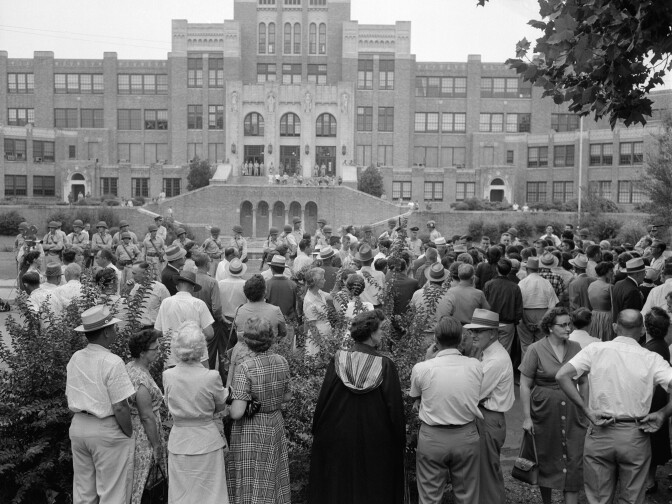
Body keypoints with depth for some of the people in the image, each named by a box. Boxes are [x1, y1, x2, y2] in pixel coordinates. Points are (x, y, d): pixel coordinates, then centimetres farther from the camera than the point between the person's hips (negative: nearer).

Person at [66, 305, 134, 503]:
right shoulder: (112, 362, -19)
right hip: (107, 431, -7)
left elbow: (70, 397, 11)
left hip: (78, 426, 7)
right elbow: (120, 408, -19)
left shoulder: (75, 359, 2)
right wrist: (130, 434, -7)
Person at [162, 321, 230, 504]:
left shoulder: (168, 376, -11)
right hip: (206, 443, -3)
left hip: (179, 444, 3)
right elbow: (220, 406, -2)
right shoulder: (211, 377, -19)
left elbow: (169, 404, 6)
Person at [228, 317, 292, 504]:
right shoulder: (281, 362, -8)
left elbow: (237, 413, -25)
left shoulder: (245, 369, -24)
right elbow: (287, 397, 6)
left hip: (250, 431, -5)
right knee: (273, 479, 21)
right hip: (276, 425, 5)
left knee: (251, 484, 11)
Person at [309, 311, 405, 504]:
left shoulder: (337, 361, -9)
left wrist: (317, 433, 8)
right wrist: (399, 443, 2)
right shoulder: (385, 366, -14)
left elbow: (322, 401, -5)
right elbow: (395, 409, -11)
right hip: (375, 443, -1)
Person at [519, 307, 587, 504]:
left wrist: (587, 411, 8)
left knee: (574, 460, -3)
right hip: (545, 412, -2)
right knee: (546, 460, 11)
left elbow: (583, 383, 10)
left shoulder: (576, 348, 2)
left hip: (572, 413, 2)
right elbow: (525, 386, -6)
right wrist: (526, 417, -9)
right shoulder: (536, 350, -8)